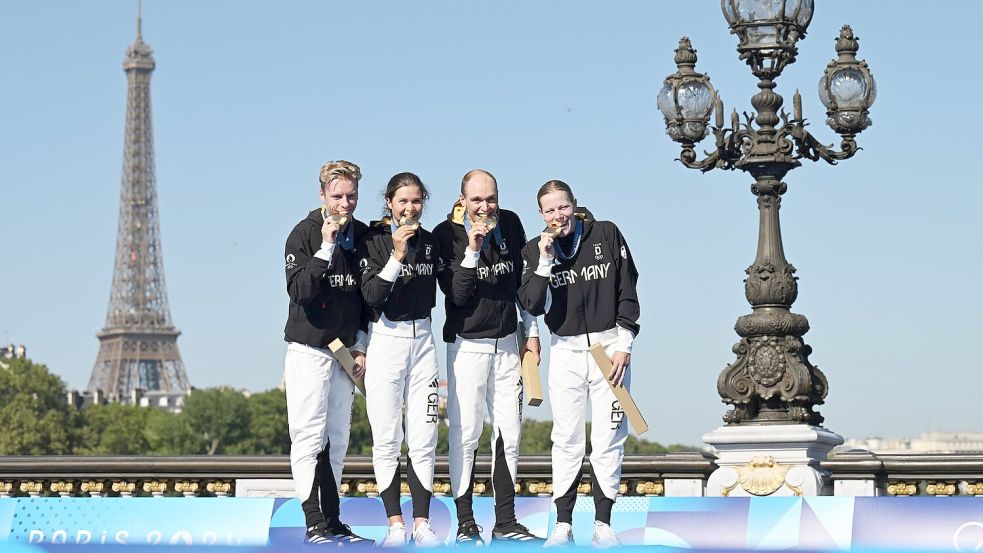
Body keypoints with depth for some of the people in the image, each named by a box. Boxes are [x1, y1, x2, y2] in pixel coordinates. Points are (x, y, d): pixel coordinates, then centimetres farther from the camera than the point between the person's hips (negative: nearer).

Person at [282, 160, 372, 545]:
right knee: (310, 436, -9)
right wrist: (326, 248, -23)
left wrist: (361, 346, 7)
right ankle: (315, 523, -10)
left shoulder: (364, 236, 7)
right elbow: (299, 292, -19)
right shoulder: (304, 235, -7)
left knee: (337, 439, 6)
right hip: (308, 349, -5)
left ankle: (332, 520, 10)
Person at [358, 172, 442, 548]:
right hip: (386, 339, -4)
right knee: (387, 439, -2)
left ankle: (422, 523, 5)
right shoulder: (373, 241, -4)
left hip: (422, 340, 4)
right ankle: (395, 524, 4)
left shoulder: (430, 242, 9)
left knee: (423, 439, 1)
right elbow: (371, 295, -16)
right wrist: (397, 256, -23)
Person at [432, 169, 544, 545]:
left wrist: (531, 332, 14)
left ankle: (505, 521, 12)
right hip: (467, 345, -5)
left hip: (507, 343, 5)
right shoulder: (446, 235, -9)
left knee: (509, 432, 6)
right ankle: (465, 523, -2)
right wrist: (472, 249, -25)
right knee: (465, 433, -7)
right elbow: (457, 295, -16)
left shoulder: (510, 224, 4)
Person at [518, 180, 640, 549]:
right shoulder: (534, 251, 3)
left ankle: (603, 523, 2)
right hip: (565, 350, 1)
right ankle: (563, 525, 5)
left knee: (608, 439, -2)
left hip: (610, 346, -1)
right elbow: (532, 306, -8)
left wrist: (623, 345, -4)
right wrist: (545, 261, -17)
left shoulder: (607, 234, -1)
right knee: (566, 440, 1)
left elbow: (627, 292, 0)